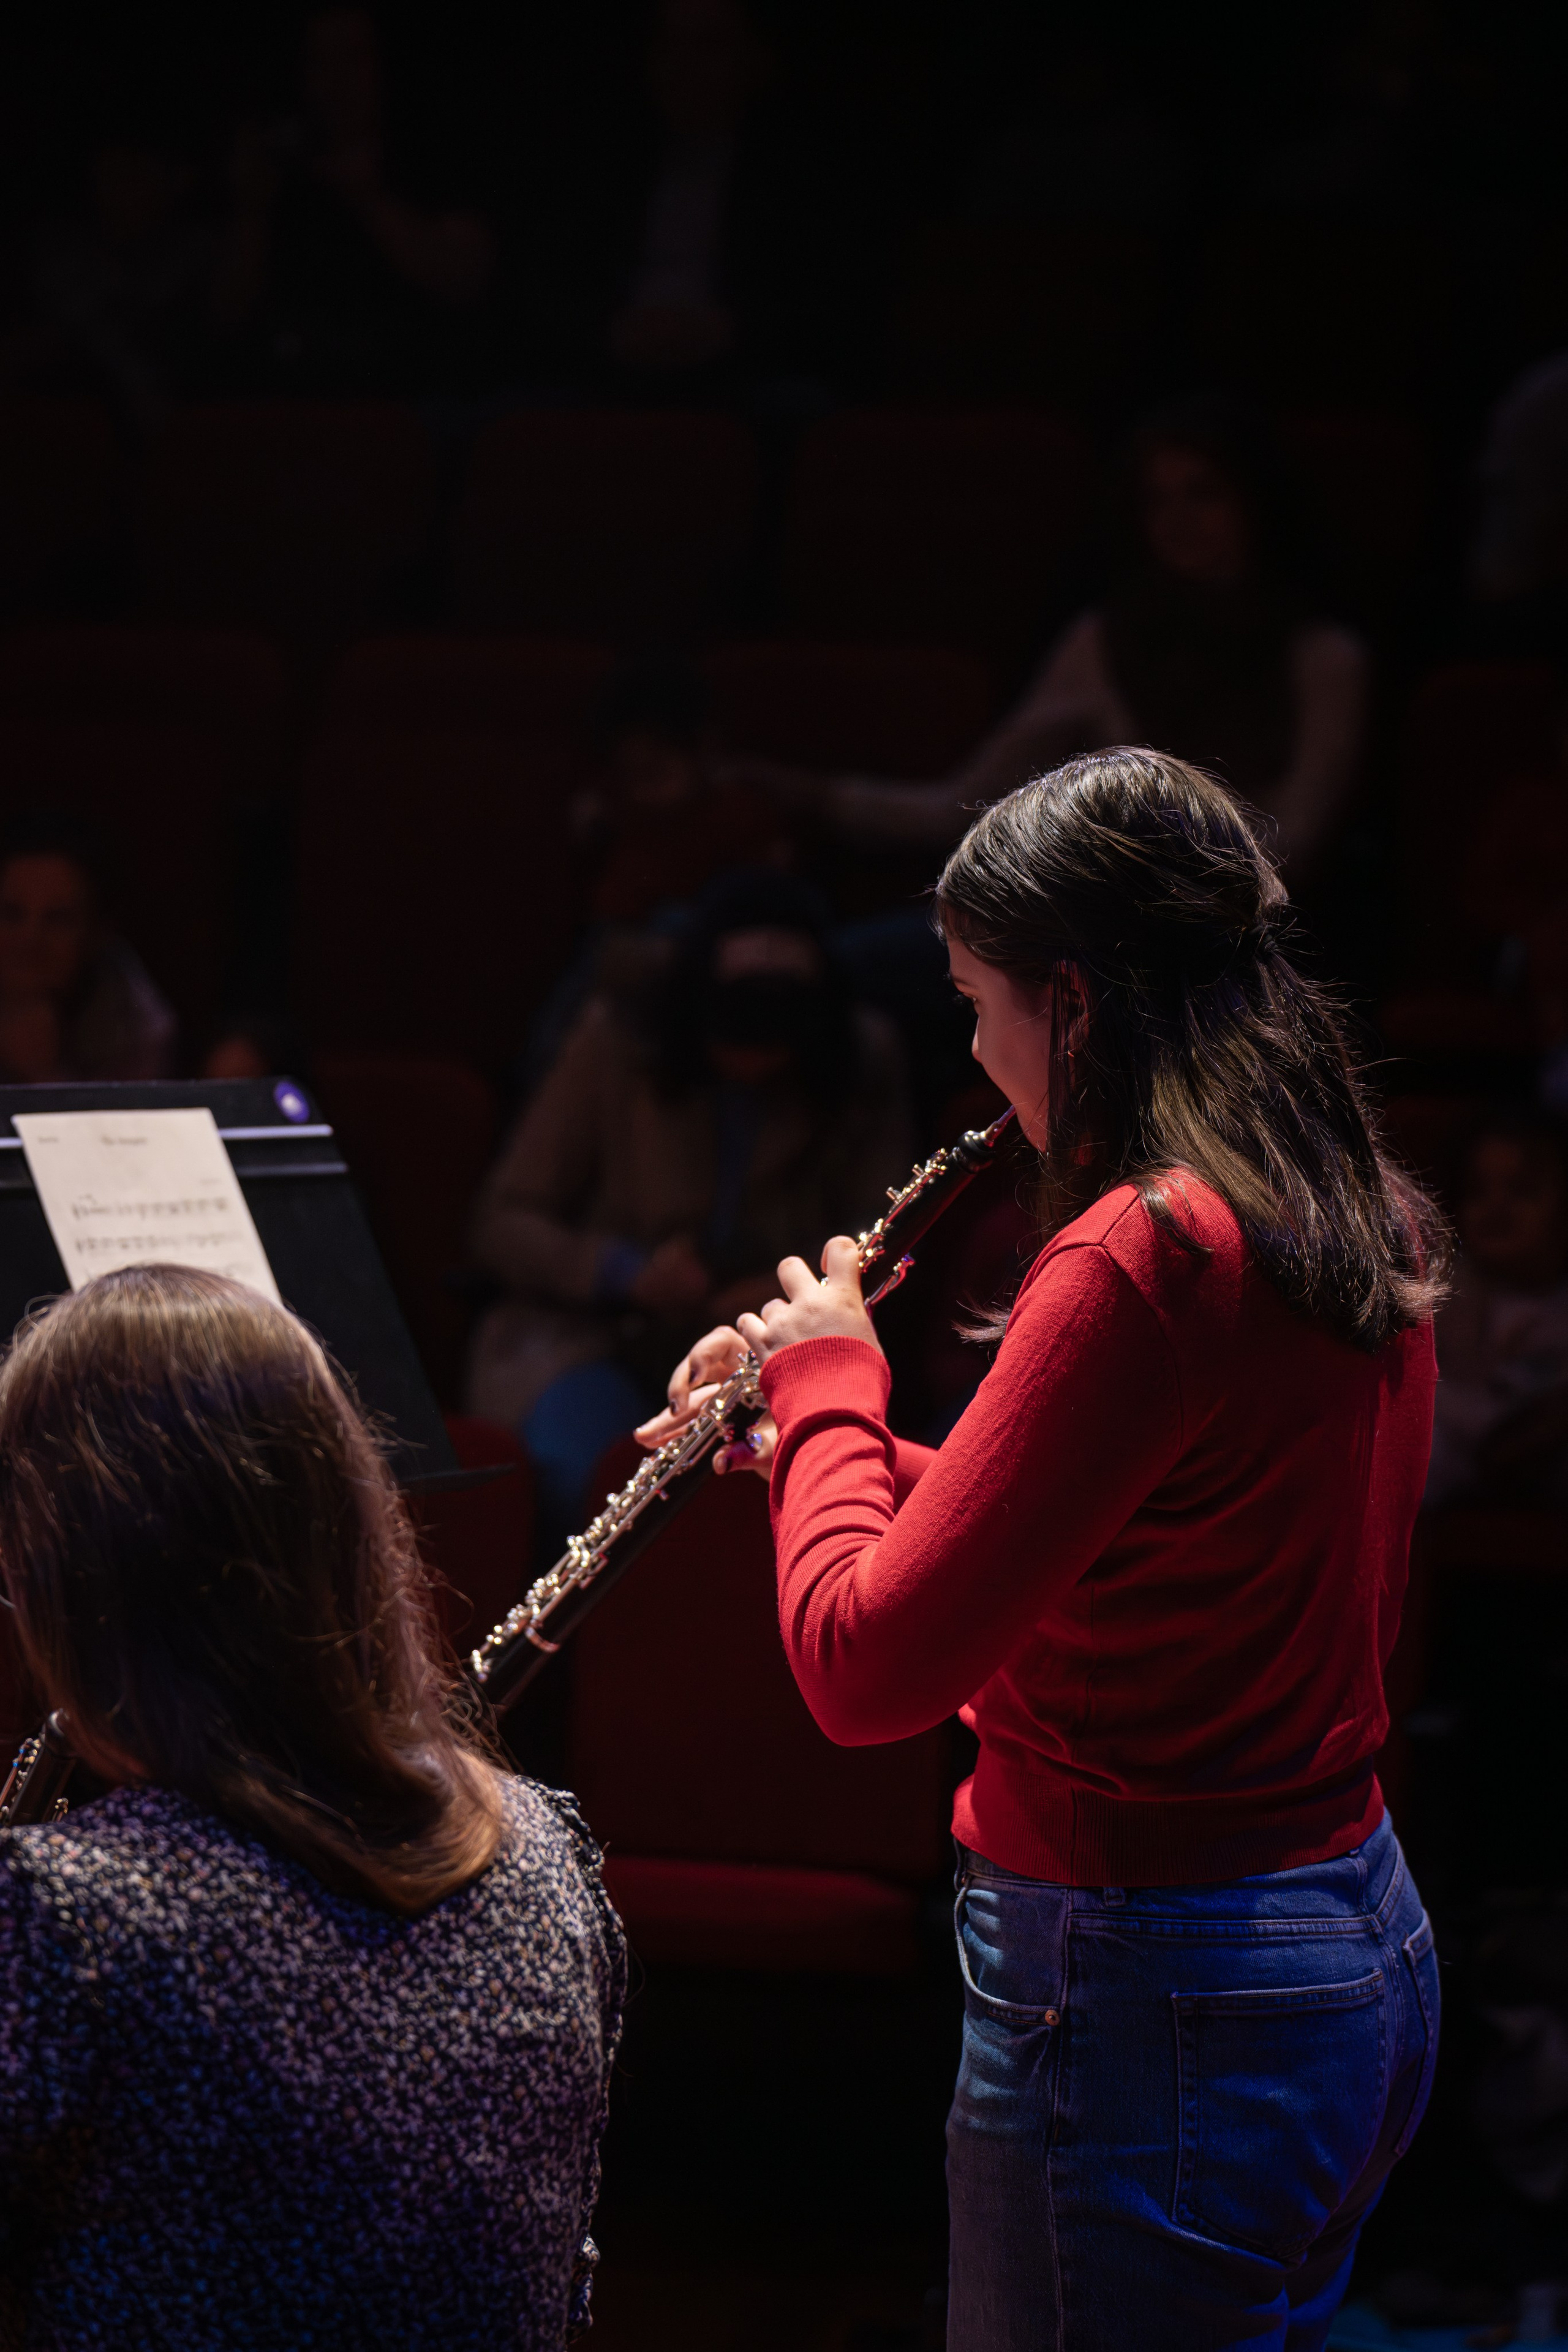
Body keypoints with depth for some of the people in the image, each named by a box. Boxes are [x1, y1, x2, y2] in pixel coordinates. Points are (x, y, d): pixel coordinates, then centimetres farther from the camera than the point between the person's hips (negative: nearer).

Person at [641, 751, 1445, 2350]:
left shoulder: (1143, 1252, -22)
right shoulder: (1354, 1222, 6)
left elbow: (865, 1670, -21)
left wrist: (825, 1389, -5)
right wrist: (836, 1446, 15)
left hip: (1144, 2002, -9)